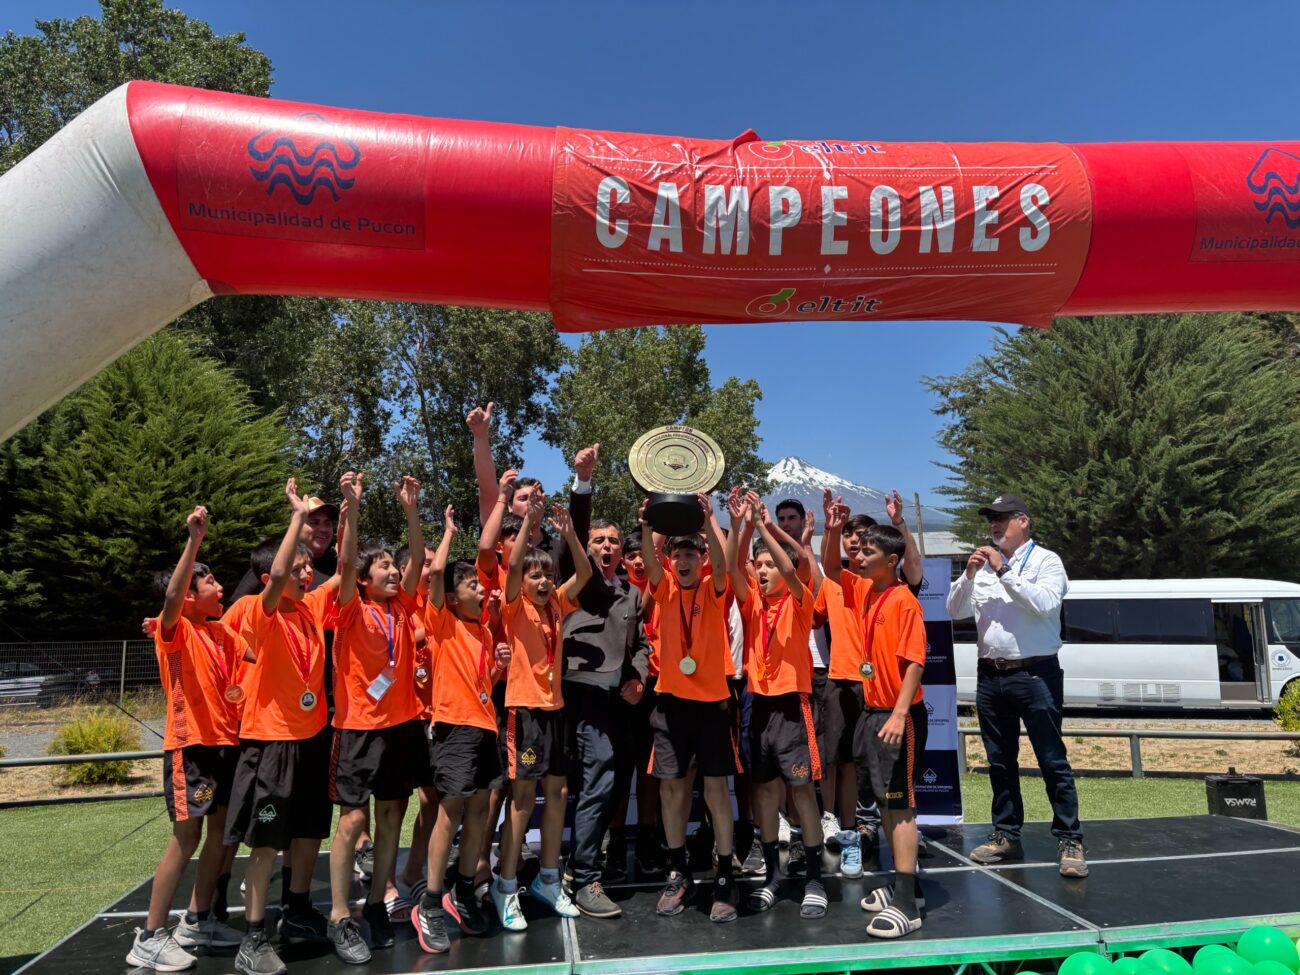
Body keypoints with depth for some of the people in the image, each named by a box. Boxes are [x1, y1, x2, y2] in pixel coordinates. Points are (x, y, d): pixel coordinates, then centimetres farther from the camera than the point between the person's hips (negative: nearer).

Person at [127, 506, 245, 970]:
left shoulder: (221, 631, 11)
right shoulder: (175, 630, -11)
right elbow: (172, 594, -30)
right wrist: (194, 539, -38)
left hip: (225, 741, 8)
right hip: (190, 744, -7)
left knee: (222, 832, 13)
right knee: (186, 838, -4)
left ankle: (197, 921, 27)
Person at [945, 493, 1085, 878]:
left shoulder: (1046, 561, -2)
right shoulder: (983, 563, 12)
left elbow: (1043, 604, -19)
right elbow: (955, 611, 6)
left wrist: (1004, 572, -18)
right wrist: (969, 574, -9)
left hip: (1035, 674, -5)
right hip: (990, 676, 6)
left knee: (1053, 761, -2)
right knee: (1000, 762, 12)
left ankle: (1070, 841, 5)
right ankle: (1006, 836, 22)